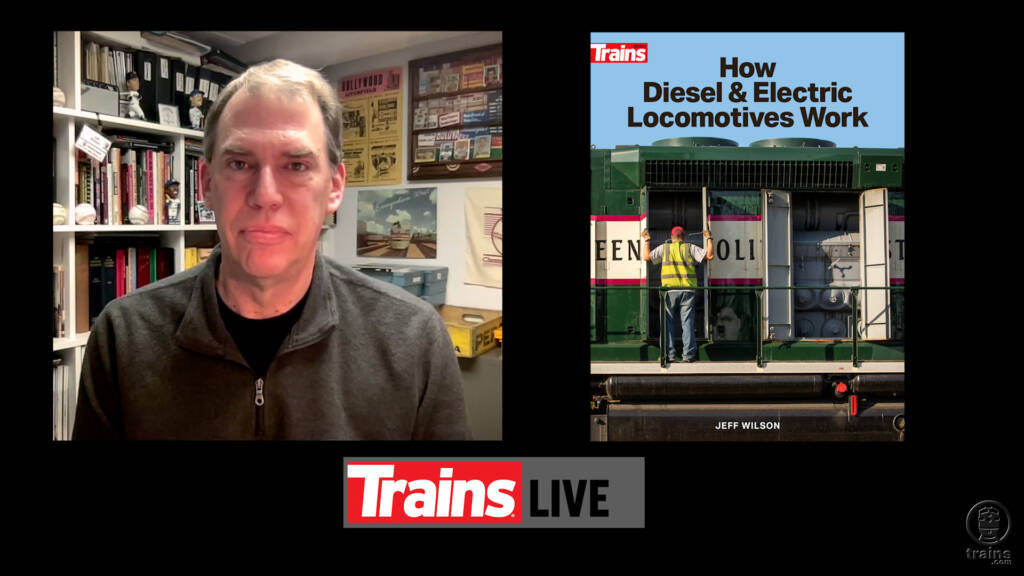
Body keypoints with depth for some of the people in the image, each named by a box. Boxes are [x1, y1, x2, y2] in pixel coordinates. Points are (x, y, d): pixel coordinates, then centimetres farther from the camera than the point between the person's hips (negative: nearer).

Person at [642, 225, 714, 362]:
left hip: (670, 290, 0)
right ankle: (688, 354, -1)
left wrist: (647, 240, 18)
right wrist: (709, 238, 15)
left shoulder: (664, 248, 7)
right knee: (687, 322, 2)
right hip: (687, 290, 0)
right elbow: (709, 255, 1)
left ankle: (669, 354, 0)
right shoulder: (690, 248, 7)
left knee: (668, 322, 4)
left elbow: (647, 256, 4)